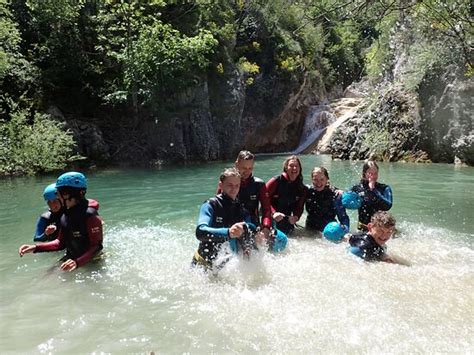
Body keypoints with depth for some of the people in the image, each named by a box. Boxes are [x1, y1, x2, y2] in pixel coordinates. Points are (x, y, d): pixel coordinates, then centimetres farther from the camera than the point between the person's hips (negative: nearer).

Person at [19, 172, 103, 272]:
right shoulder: (66, 215, 3)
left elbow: (97, 246, -25)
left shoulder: (90, 216, -23)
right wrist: (35, 248, 0)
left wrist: (77, 262, -38)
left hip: (90, 263, -7)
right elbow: (61, 243, 11)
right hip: (71, 260, 8)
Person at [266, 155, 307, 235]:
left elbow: (300, 207, 7)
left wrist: (295, 217, -13)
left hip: (287, 222, 4)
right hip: (271, 219, -4)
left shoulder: (302, 188, 4)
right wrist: (273, 213, -25)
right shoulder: (276, 181, -10)